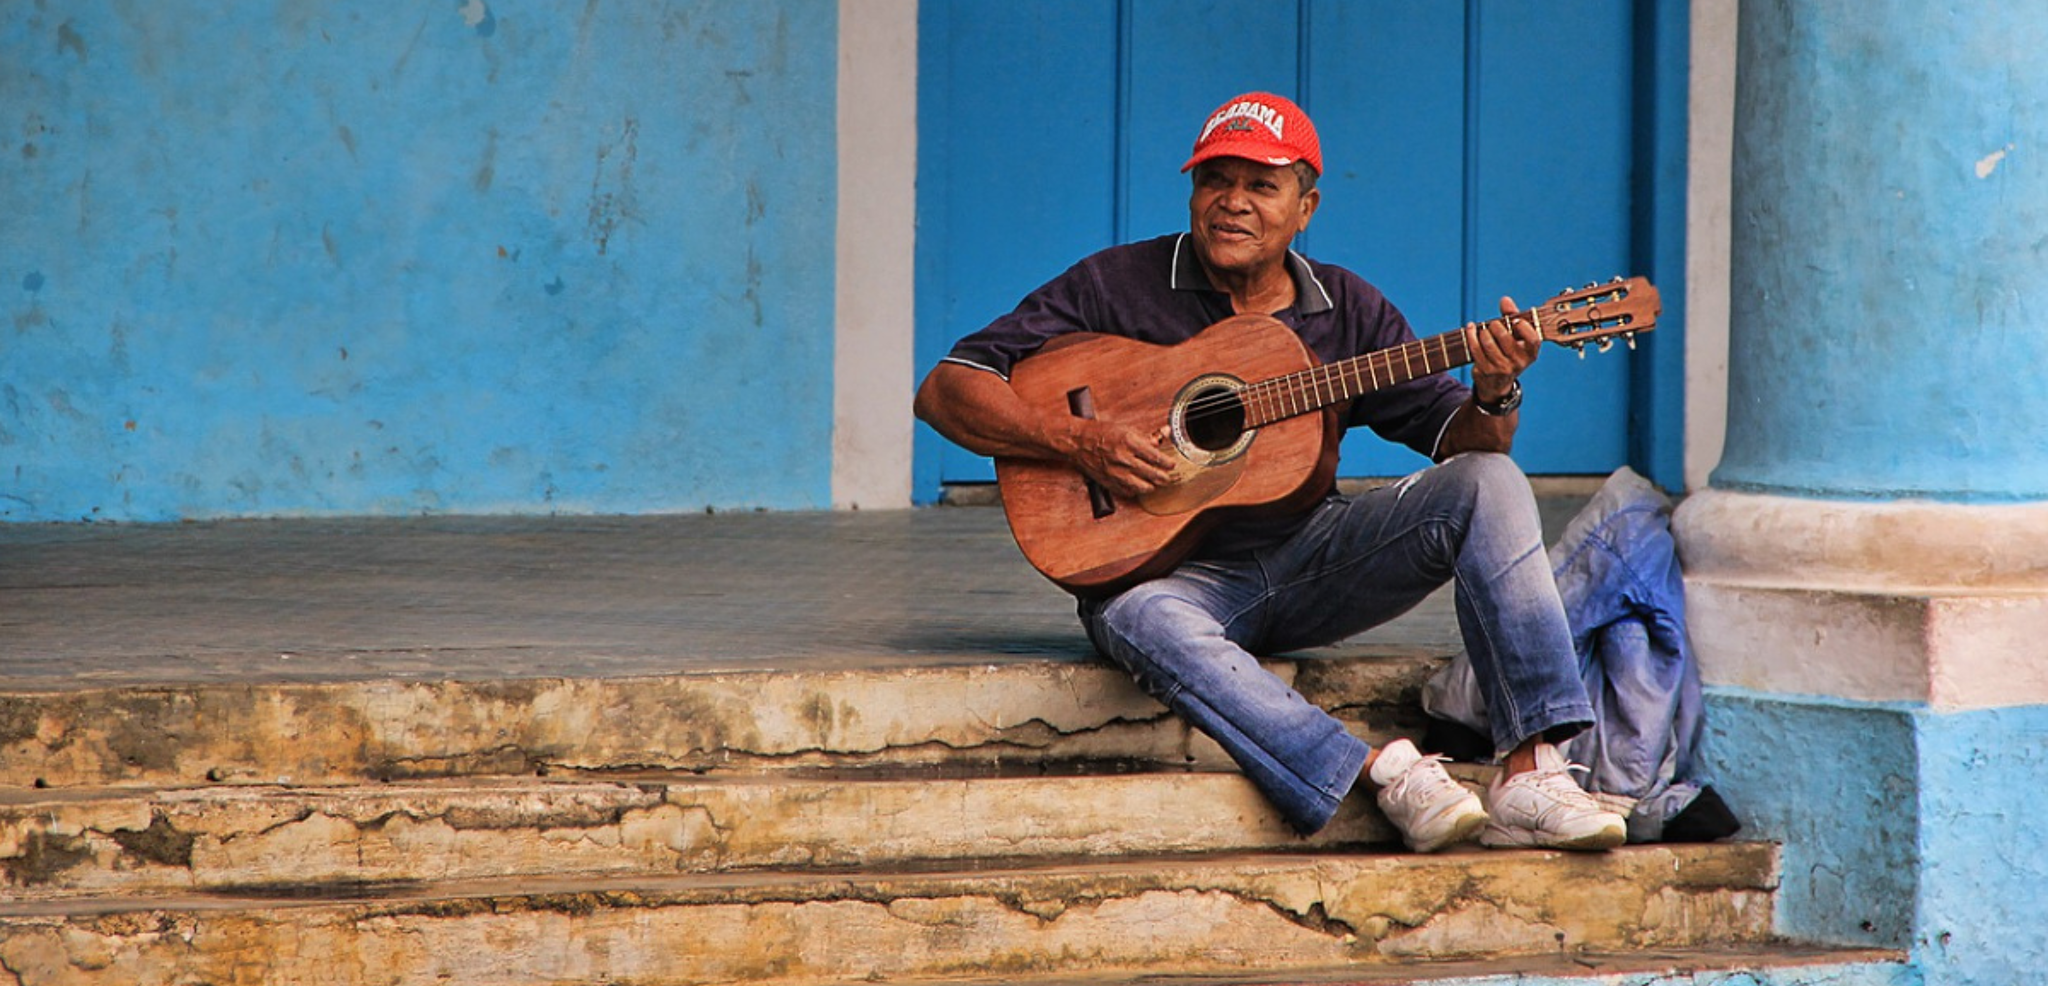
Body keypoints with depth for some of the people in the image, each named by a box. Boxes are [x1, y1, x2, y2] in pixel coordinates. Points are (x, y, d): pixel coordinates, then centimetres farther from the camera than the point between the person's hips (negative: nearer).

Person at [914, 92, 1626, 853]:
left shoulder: (1347, 311, 9)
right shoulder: (1115, 287, -1)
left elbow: (1458, 437, 7)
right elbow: (946, 390, -5)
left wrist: (1493, 399, -18)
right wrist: (1076, 442, -20)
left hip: (1310, 554, 3)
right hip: (1177, 570, -3)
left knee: (1487, 482, -18)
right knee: (1141, 619, -40)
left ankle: (1529, 777, -28)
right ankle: (1387, 777, -39)